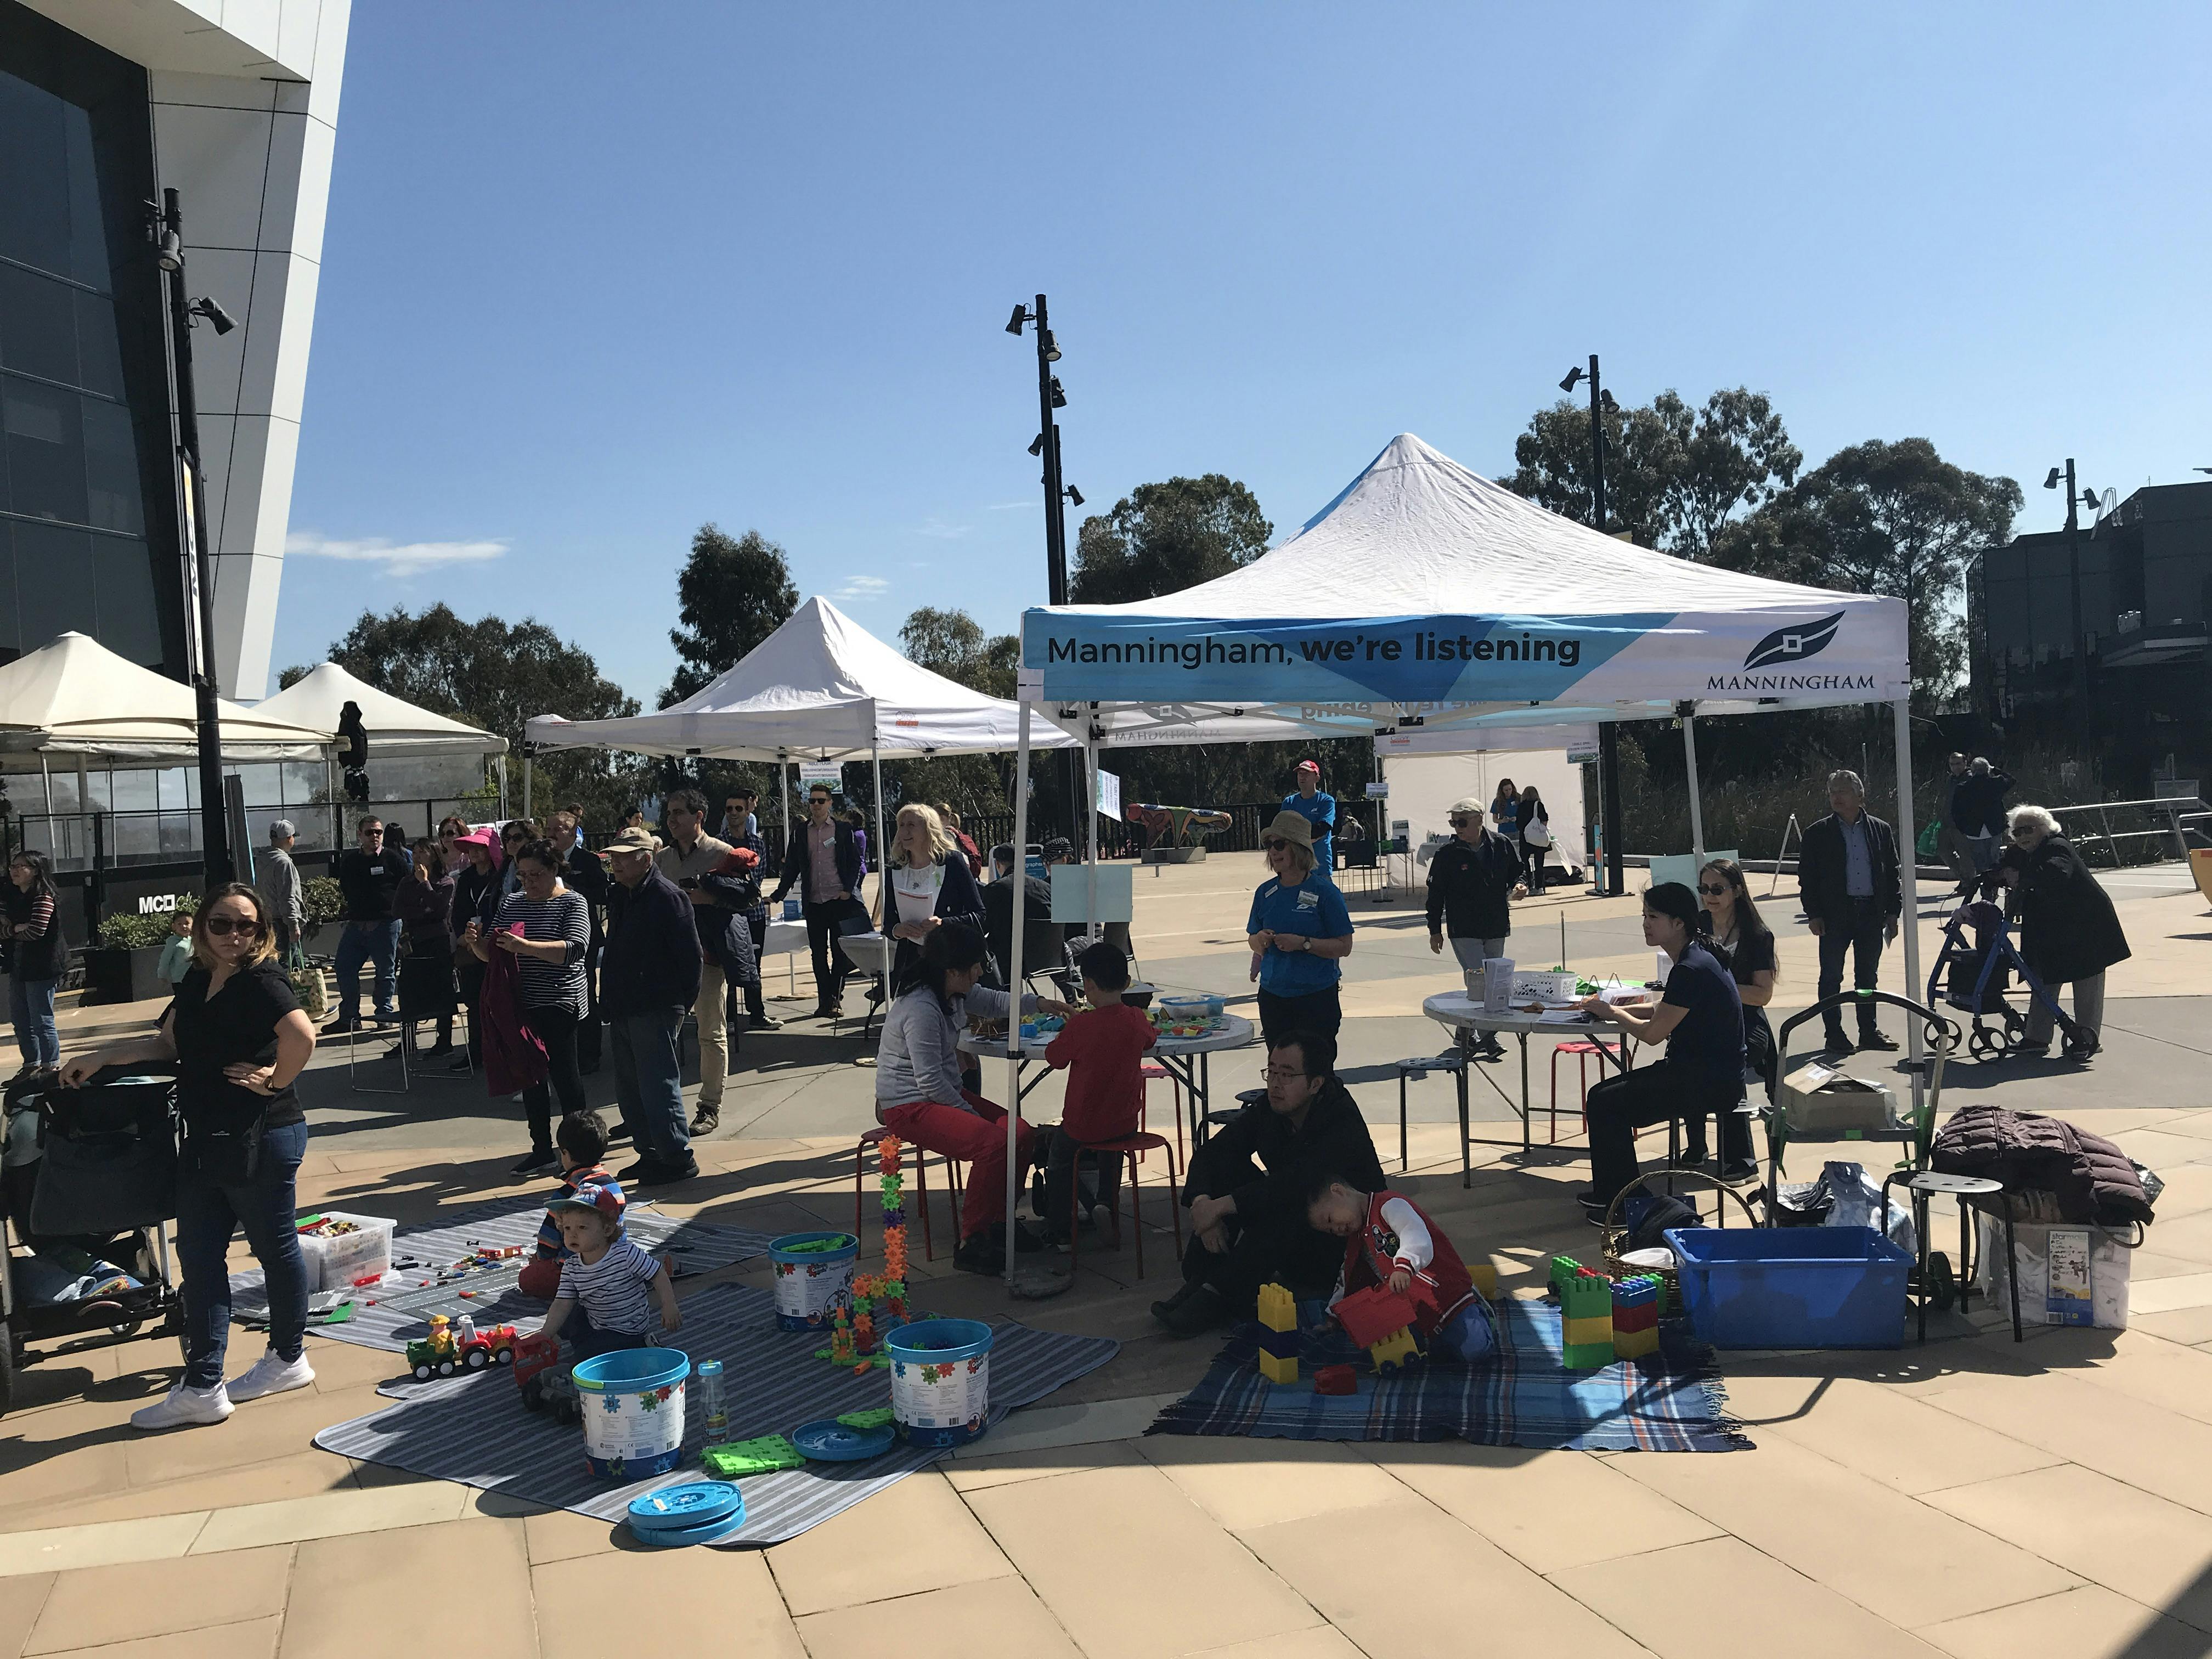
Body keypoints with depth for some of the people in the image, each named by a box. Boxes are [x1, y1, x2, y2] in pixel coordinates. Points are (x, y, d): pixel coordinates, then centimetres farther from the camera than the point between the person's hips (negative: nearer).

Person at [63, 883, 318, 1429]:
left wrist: (275, 1082, -21)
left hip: (260, 1137, -9)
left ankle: (289, 1359, 25)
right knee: (199, 1256, 9)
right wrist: (101, 1058, 13)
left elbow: (302, 1036, -35)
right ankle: (202, 1388, 15)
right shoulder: (198, 980, 9)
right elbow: (168, 1045, 20)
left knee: (275, 1247, 7)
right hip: (206, 1139, 9)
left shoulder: (262, 982, -18)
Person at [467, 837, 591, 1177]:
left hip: (559, 1004, -6)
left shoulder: (572, 903, -6)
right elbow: (490, 953, 14)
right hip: (521, 1004, 6)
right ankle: (543, 1151, 19)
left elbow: (573, 949, -22)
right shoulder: (511, 903, 11)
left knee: (563, 1073, -3)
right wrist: (477, 942, -10)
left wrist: (523, 946, -31)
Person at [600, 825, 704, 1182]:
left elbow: (691, 954, -14)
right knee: (630, 1089, 14)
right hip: (622, 1009, 9)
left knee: (658, 1086, -6)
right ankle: (650, 1154, 24)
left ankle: (678, 1159, 3)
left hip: (656, 1010, -9)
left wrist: (682, 1000, -7)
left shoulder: (667, 896, -14)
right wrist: (611, 999, 19)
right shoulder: (617, 896, 13)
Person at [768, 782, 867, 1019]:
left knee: (839, 952, 0)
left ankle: (834, 998, 7)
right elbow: (792, 867, 12)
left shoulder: (843, 829, 1)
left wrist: (848, 890, -9)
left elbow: (855, 862, 2)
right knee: (818, 954, 5)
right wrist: (778, 895, 8)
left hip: (839, 900, -3)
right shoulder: (801, 832, 8)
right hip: (813, 902, 3)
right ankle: (825, 1001, 11)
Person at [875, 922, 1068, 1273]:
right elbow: (930, 1083, -24)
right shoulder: (920, 1010, -25)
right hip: (910, 1107, -10)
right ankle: (971, 1244, -18)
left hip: (946, 1093, 10)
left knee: (1023, 1135, -2)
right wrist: (969, 1112, -13)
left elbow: (994, 1002, 26)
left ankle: (1000, 1221, 13)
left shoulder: (957, 993, 4)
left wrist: (1039, 1003, 12)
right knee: (994, 1143, -27)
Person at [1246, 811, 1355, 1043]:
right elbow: (1253, 942, 16)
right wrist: (1260, 940, -7)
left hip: (1317, 997, -4)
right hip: (1272, 995, 5)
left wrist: (1303, 943, -19)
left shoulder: (1324, 891, -7)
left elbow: (1344, 946, -8)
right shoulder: (1265, 892, 8)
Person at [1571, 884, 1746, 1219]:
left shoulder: (1692, 969, -21)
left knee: (1605, 1103, -14)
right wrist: (1618, 1009, 8)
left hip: (1710, 1082, -11)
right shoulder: (1698, 956, 11)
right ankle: (1608, 1191, 21)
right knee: (1606, 1093, 12)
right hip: (1710, 1074, 11)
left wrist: (1611, 1012, -1)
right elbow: (1667, 1013, 22)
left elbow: (1653, 1033, -18)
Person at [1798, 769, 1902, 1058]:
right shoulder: (1817, 833, 0)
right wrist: (1813, 914, -7)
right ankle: (1834, 1036, 9)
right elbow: (1807, 877, -1)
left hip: (1872, 913, 2)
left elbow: (1893, 873, 11)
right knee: (1831, 976, 1)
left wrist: (1893, 911, 5)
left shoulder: (1881, 830, 7)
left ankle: (1869, 1031, 22)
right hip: (1834, 915, -2)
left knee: (1868, 976, 11)